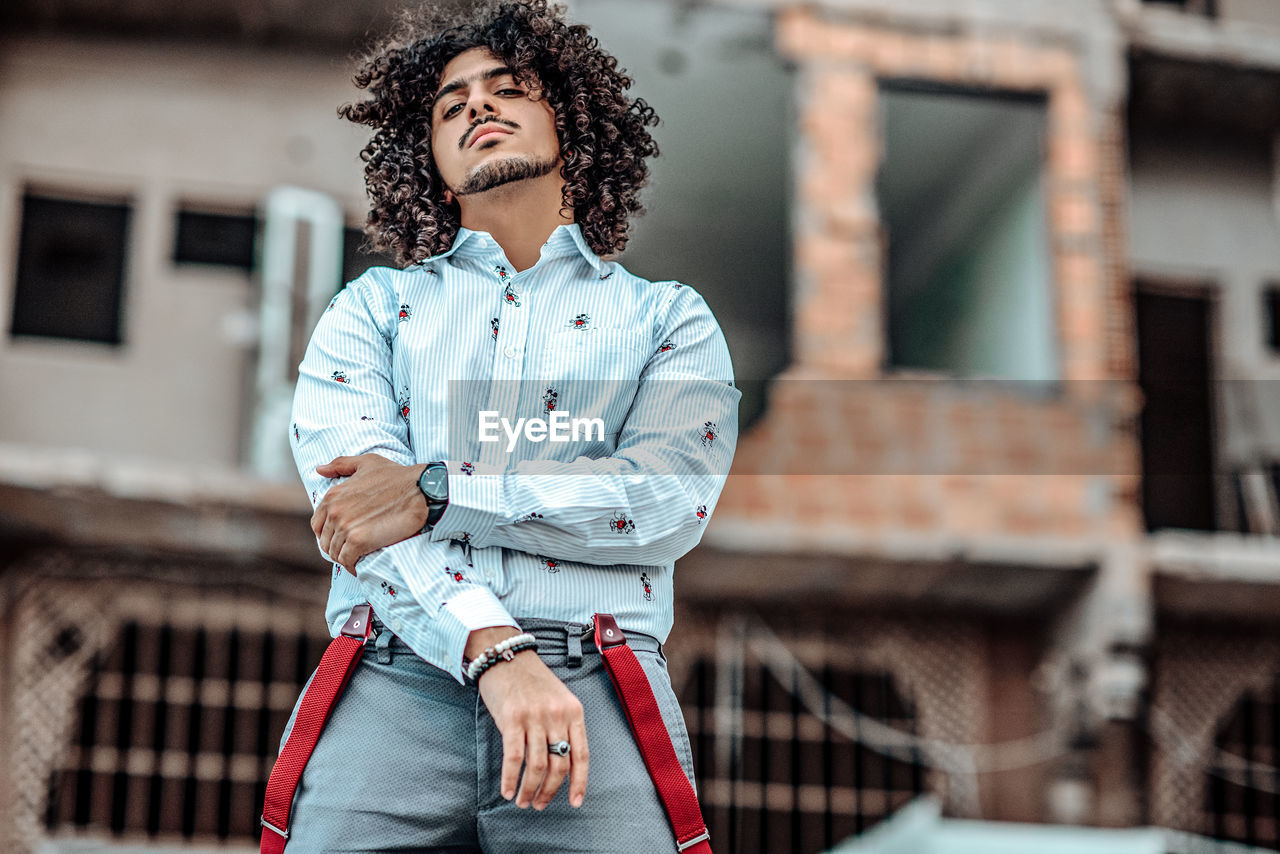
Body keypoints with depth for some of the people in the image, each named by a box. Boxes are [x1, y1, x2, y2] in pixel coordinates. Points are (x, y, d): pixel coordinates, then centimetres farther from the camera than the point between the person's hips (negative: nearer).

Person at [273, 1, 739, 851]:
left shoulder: (668, 317, 18)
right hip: (391, 685, 0)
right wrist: (495, 651, -16)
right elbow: (349, 485, 1)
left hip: (598, 690, 0)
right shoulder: (373, 306, 18)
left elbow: (673, 499, 0)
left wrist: (437, 491, -9)